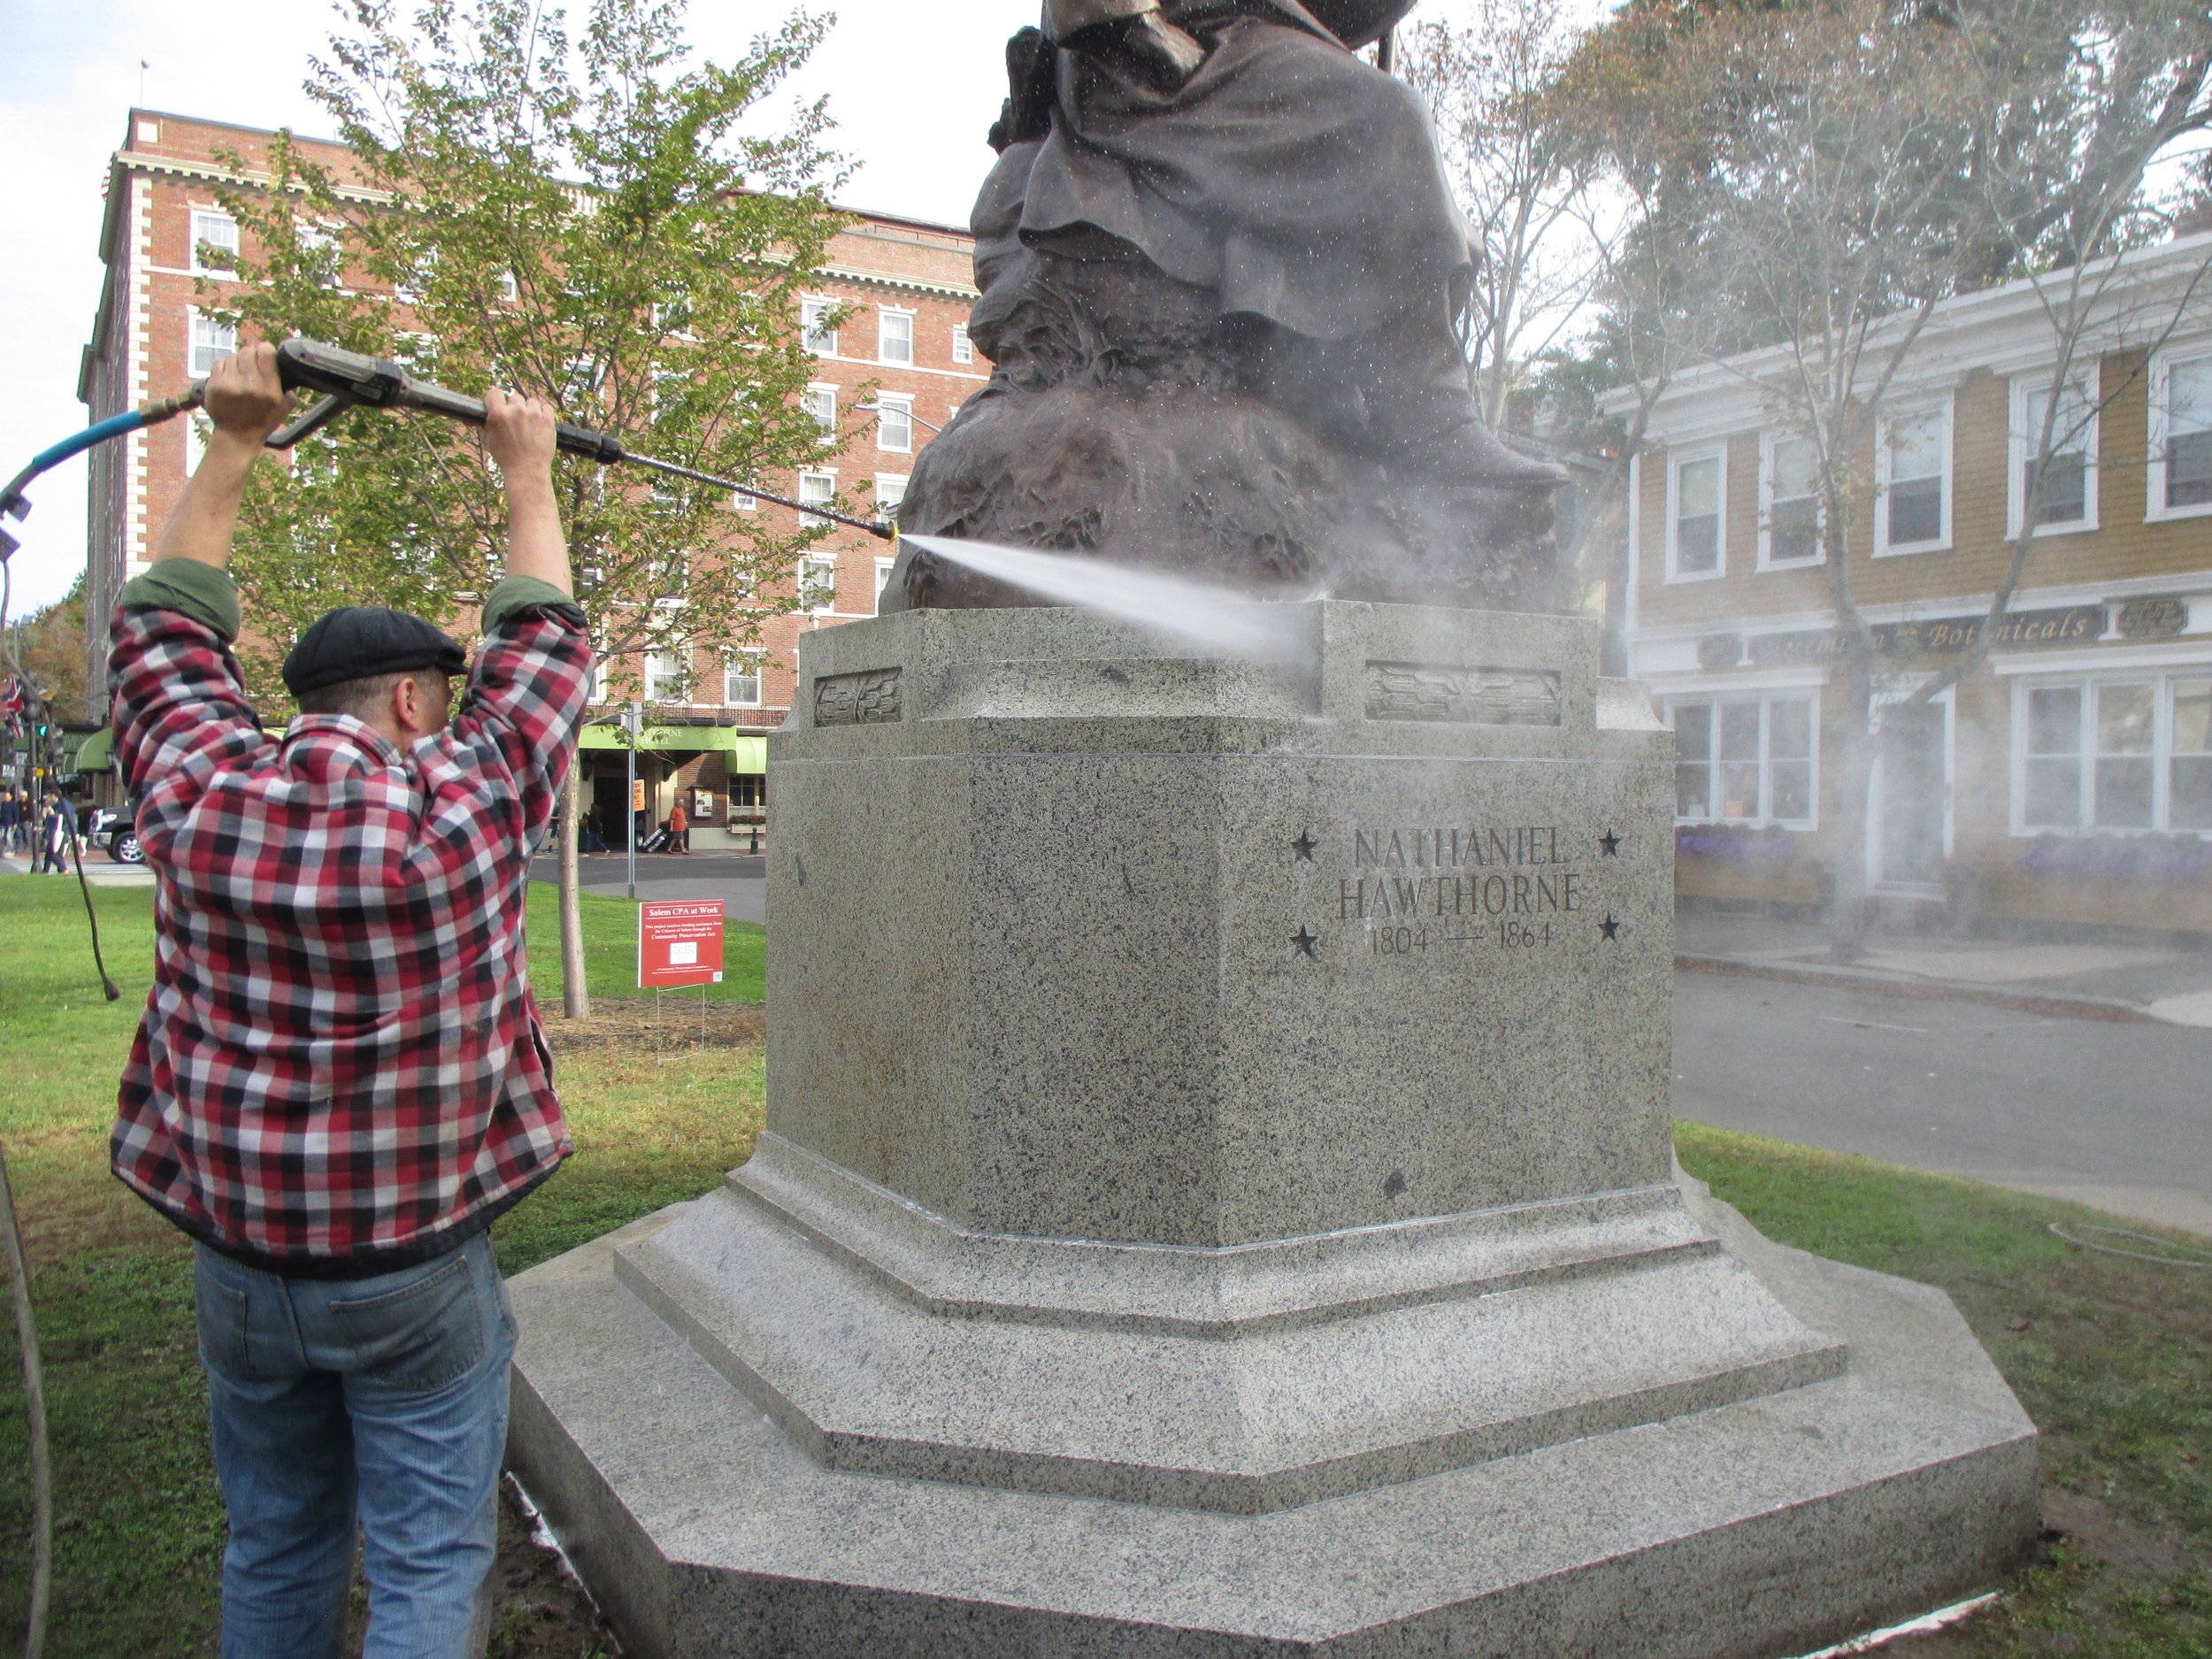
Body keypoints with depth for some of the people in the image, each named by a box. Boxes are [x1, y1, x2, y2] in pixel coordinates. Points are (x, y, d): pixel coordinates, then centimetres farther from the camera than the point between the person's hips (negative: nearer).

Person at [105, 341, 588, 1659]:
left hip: (240, 1260, 4)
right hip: (416, 1275, -4)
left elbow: (162, 633, 11)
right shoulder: (467, 808, -15)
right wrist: (528, 476, 13)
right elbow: (546, 643, 0)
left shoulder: (201, 797, -7)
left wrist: (233, 446, 14)